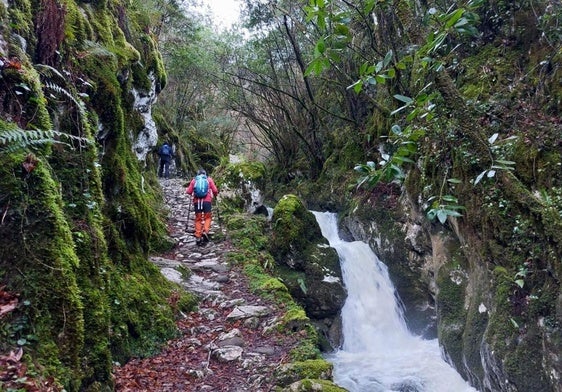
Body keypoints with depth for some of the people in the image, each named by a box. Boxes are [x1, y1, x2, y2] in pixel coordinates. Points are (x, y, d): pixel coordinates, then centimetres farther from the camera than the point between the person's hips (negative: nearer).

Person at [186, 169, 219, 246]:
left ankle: (198, 237, 5)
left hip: (197, 201, 1)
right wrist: (215, 195, 25)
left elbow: (188, 192, 7)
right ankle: (205, 232, -11)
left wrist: (193, 193, 29)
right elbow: (215, 190, 4)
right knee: (208, 217, 11)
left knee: (198, 219, 9)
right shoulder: (209, 179, 13)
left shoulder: (194, 180, 15)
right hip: (207, 201, -1)